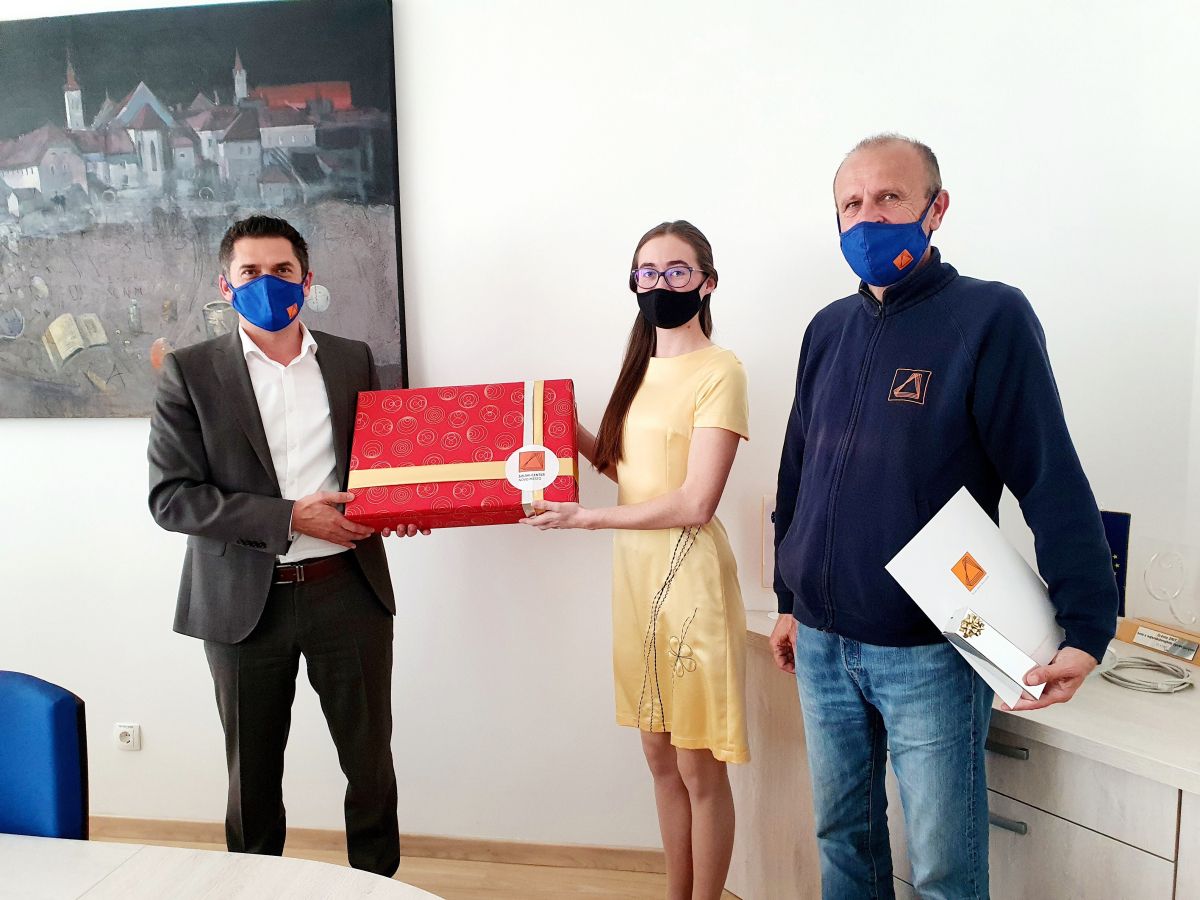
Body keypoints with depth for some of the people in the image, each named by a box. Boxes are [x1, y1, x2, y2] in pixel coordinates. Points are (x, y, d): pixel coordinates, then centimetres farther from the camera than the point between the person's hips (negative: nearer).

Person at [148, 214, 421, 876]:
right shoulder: (190, 372, -2)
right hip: (245, 600, -1)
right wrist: (291, 517, -17)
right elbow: (170, 497, -9)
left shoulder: (353, 360, 6)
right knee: (253, 774, 15)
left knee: (371, 763, 11)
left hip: (349, 591, 2)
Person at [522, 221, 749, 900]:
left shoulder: (720, 371, -12)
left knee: (698, 765, 5)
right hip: (636, 569, 7)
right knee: (659, 754, 16)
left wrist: (585, 518, -12)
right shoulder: (645, 365, 12)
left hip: (689, 571, -7)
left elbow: (694, 503, -16)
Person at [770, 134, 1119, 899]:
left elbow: (1054, 483, -12)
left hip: (929, 652, -5)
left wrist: (1086, 627, -18)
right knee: (843, 835, 19)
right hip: (822, 643, 5)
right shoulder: (828, 330, 7)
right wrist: (790, 599, 17)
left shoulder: (991, 318, -10)